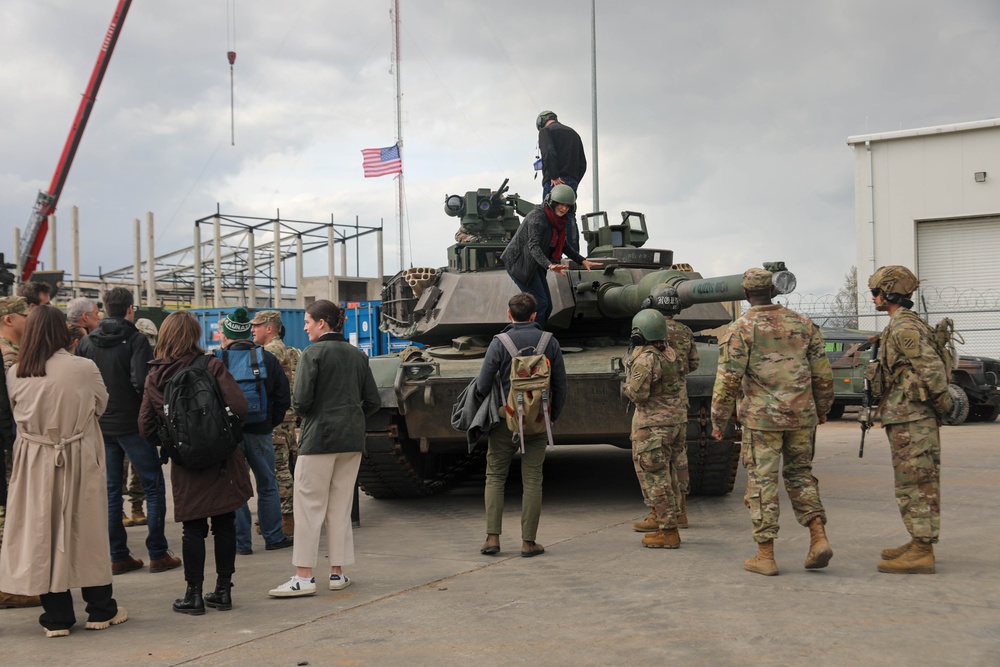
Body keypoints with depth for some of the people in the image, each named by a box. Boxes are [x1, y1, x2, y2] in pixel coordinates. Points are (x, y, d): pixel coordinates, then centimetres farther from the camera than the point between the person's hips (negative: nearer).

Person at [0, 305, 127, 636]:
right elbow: (101, 404, 4)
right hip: (78, 461, -2)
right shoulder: (84, 369, -13)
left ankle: (56, 616, 14)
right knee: (86, 531, 9)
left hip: (34, 463, 2)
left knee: (41, 531, 9)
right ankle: (100, 610, 19)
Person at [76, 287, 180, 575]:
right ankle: (157, 553, 4)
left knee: (111, 490, 11)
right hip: (132, 424, -5)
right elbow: (141, 381, -21)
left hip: (100, 426, 5)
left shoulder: (87, 342, 7)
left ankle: (118, 556, 14)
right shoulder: (135, 340, -10)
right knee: (154, 486, 4)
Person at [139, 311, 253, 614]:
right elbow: (239, 407, -17)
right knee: (224, 525, 9)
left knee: (193, 529, 8)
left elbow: (146, 427, -3)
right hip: (221, 461, -1)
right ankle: (223, 590, 15)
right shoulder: (212, 367, -8)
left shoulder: (155, 377, -1)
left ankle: (194, 594, 10)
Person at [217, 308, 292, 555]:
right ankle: (273, 537, 18)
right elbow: (283, 397, 2)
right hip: (259, 432, 1)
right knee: (267, 485, 13)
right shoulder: (267, 359, 1)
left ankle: (241, 542, 7)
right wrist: (270, 423, 9)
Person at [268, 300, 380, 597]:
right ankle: (337, 573, 15)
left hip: (319, 437, -6)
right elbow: (373, 401, 8)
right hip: (352, 440, 6)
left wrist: (299, 410, 5)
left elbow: (301, 400, -16)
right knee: (341, 507, 12)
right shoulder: (358, 355, 9)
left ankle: (304, 577, -2)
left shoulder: (313, 353, -9)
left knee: (309, 507, -2)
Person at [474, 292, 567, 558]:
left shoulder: (500, 342, -8)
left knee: (495, 476, 9)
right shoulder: (550, 343, 0)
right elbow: (561, 388, 3)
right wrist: (552, 417, 16)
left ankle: (492, 537, 2)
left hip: (505, 420, -2)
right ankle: (528, 542, 6)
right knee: (532, 480, 5)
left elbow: (483, 385, -8)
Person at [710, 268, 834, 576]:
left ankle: (765, 555, 6)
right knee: (800, 473, 18)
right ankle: (818, 537, 5)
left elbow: (728, 379, -11)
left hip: (761, 417, -4)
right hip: (802, 415, 4)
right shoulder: (802, 323, 7)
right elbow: (823, 372, 10)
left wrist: (718, 419, -2)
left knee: (762, 481, 3)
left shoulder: (740, 329, -6)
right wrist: (822, 408, 23)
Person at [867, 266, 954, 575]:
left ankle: (922, 554, -5)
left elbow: (931, 367, -24)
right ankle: (919, 543, 24)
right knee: (917, 483, 15)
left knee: (915, 483, -8)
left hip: (911, 418, -11)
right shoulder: (906, 324, 17)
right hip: (907, 416, 11)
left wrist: (943, 404, -14)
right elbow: (928, 368, 22)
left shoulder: (904, 327, -16)